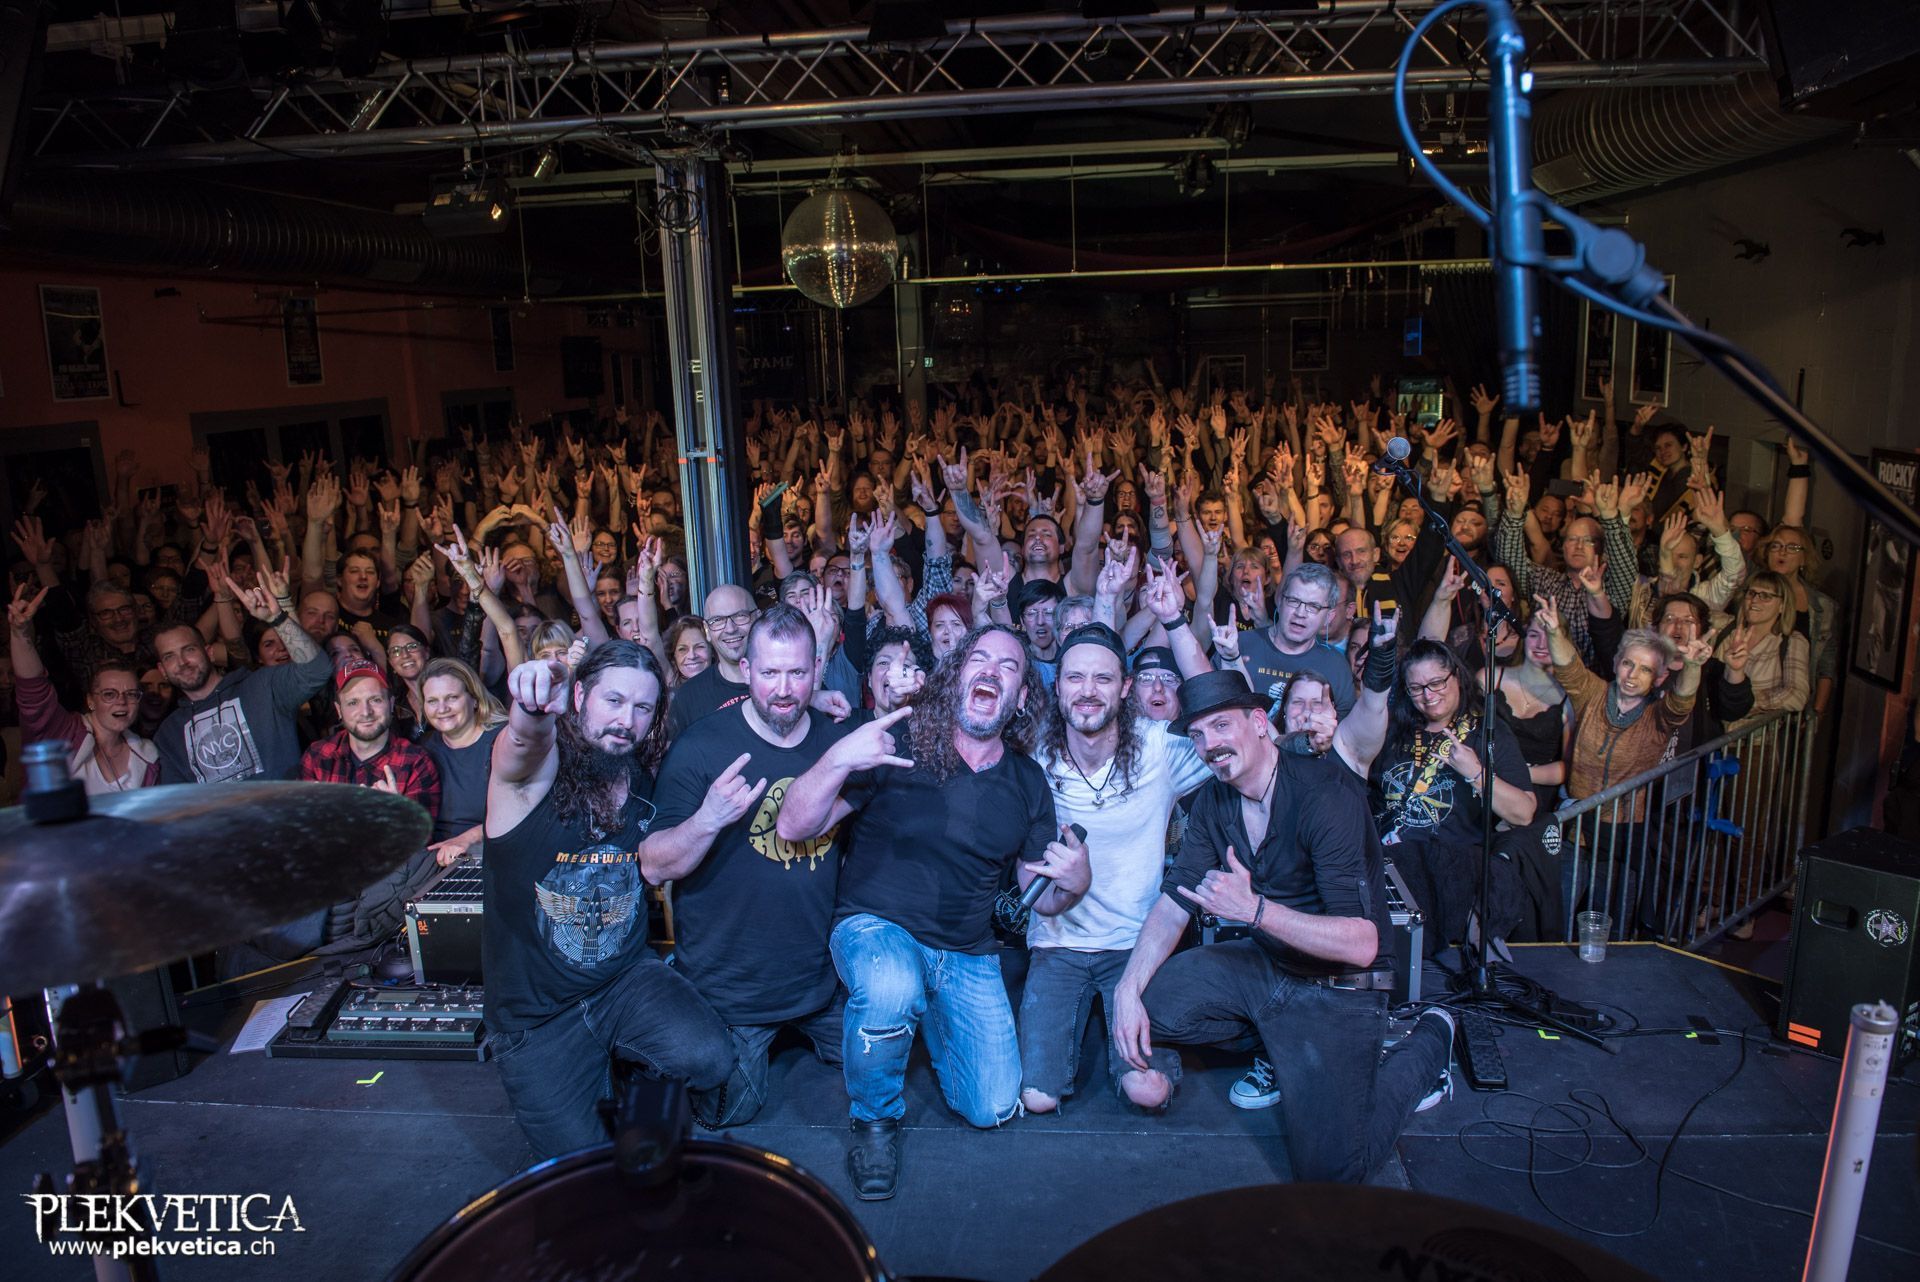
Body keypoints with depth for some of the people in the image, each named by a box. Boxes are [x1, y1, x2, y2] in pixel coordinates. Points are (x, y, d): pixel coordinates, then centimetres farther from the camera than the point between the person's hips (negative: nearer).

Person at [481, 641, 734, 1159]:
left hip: (627, 980, 3)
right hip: (536, 1016, -3)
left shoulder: (645, 786, -1)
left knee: (709, 1058, -24)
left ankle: (630, 1068, 8)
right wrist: (531, 710, -65)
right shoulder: (536, 770, -16)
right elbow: (521, 745, -41)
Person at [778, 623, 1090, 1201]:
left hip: (968, 954, 4)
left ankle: (929, 1022, 31)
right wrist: (838, 759, -36)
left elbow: (1040, 898, 10)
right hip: (876, 927, -4)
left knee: (993, 1110, -2)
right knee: (891, 989, -38)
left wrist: (1073, 885, -15)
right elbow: (794, 827, -17)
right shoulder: (899, 745, -12)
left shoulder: (1028, 782, 1)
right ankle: (875, 1119, -6)